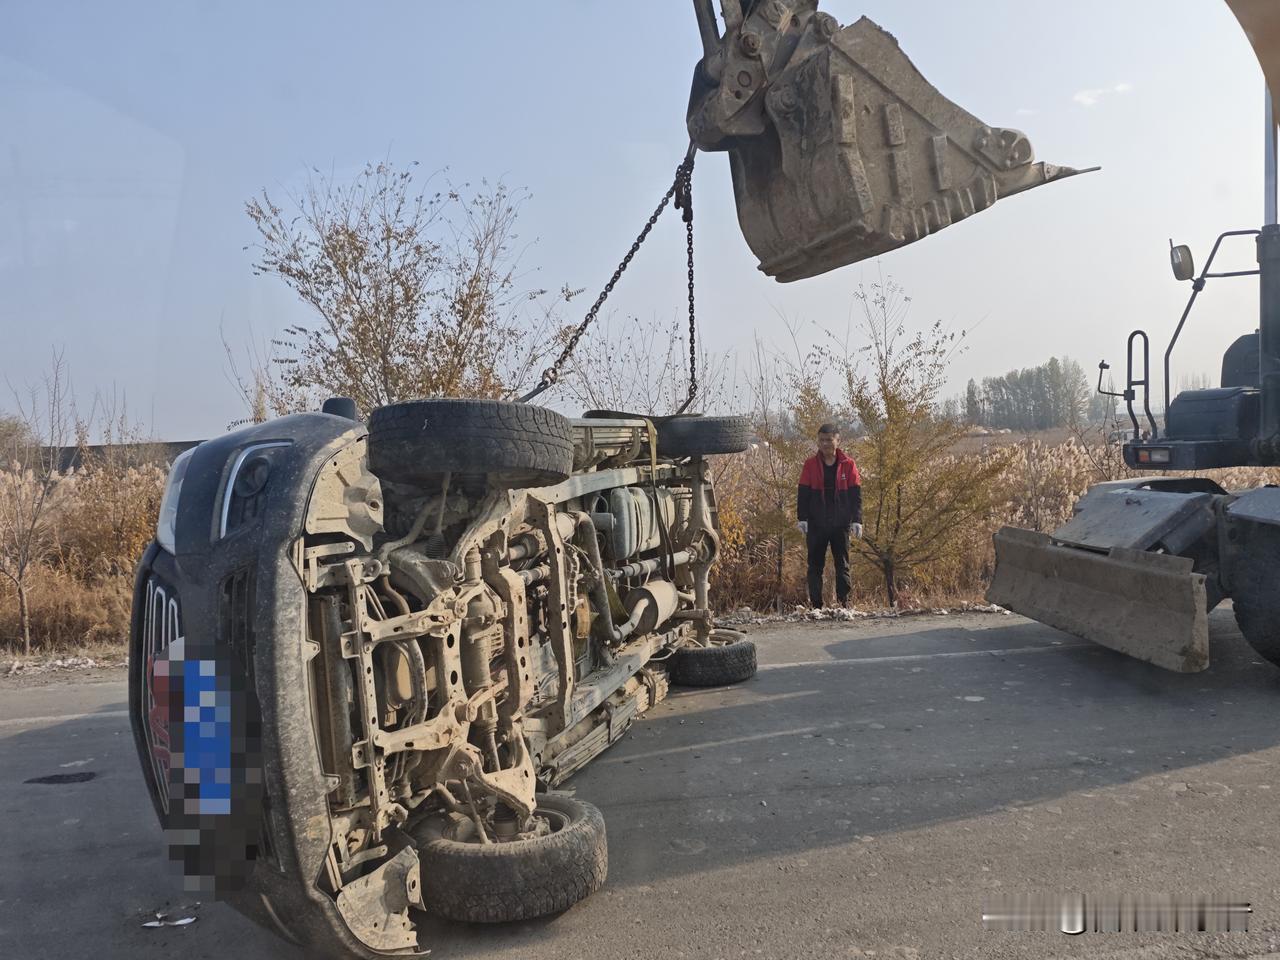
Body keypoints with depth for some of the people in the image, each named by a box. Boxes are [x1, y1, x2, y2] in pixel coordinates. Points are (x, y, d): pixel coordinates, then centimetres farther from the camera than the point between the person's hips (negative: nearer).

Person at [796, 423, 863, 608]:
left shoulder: (848, 464, 0)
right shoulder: (810, 464, 1)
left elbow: (856, 494, 1)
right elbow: (803, 493, 1)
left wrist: (856, 520, -5)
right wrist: (802, 518, -5)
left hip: (841, 524, 0)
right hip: (816, 524, 0)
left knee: (842, 565, 5)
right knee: (815, 566, 4)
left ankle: (844, 604, 11)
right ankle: (816, 605, 9)